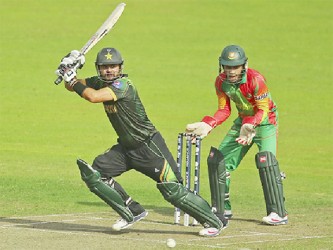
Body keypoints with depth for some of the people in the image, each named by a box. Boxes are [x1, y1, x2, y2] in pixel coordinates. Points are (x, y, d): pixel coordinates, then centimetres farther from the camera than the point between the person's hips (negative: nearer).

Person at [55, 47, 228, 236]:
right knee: (93, 174, -1)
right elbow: (73, 85, 8)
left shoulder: (123, 84, -23)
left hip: (149, 146, -8)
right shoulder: (100, 82, 3)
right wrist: (69, 70, -12)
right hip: (126, 147, 8)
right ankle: (133, 212, 9)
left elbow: (93, 97, -34)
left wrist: (73, 82, -21)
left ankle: (215, 221, 2)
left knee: (172, 190, -12)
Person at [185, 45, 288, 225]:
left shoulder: (256, 79, -27)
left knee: (265, 159, -26)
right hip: (244, 119, 7)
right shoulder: (221, 81, -9)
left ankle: (278, 212, -23)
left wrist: (250, 125, -41)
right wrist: (206, 125, -15)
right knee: (218, 158, 3)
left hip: (265, 120, -7)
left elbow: (263, 110, -24)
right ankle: (222, 209, 17)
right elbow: (224, 110, 0)